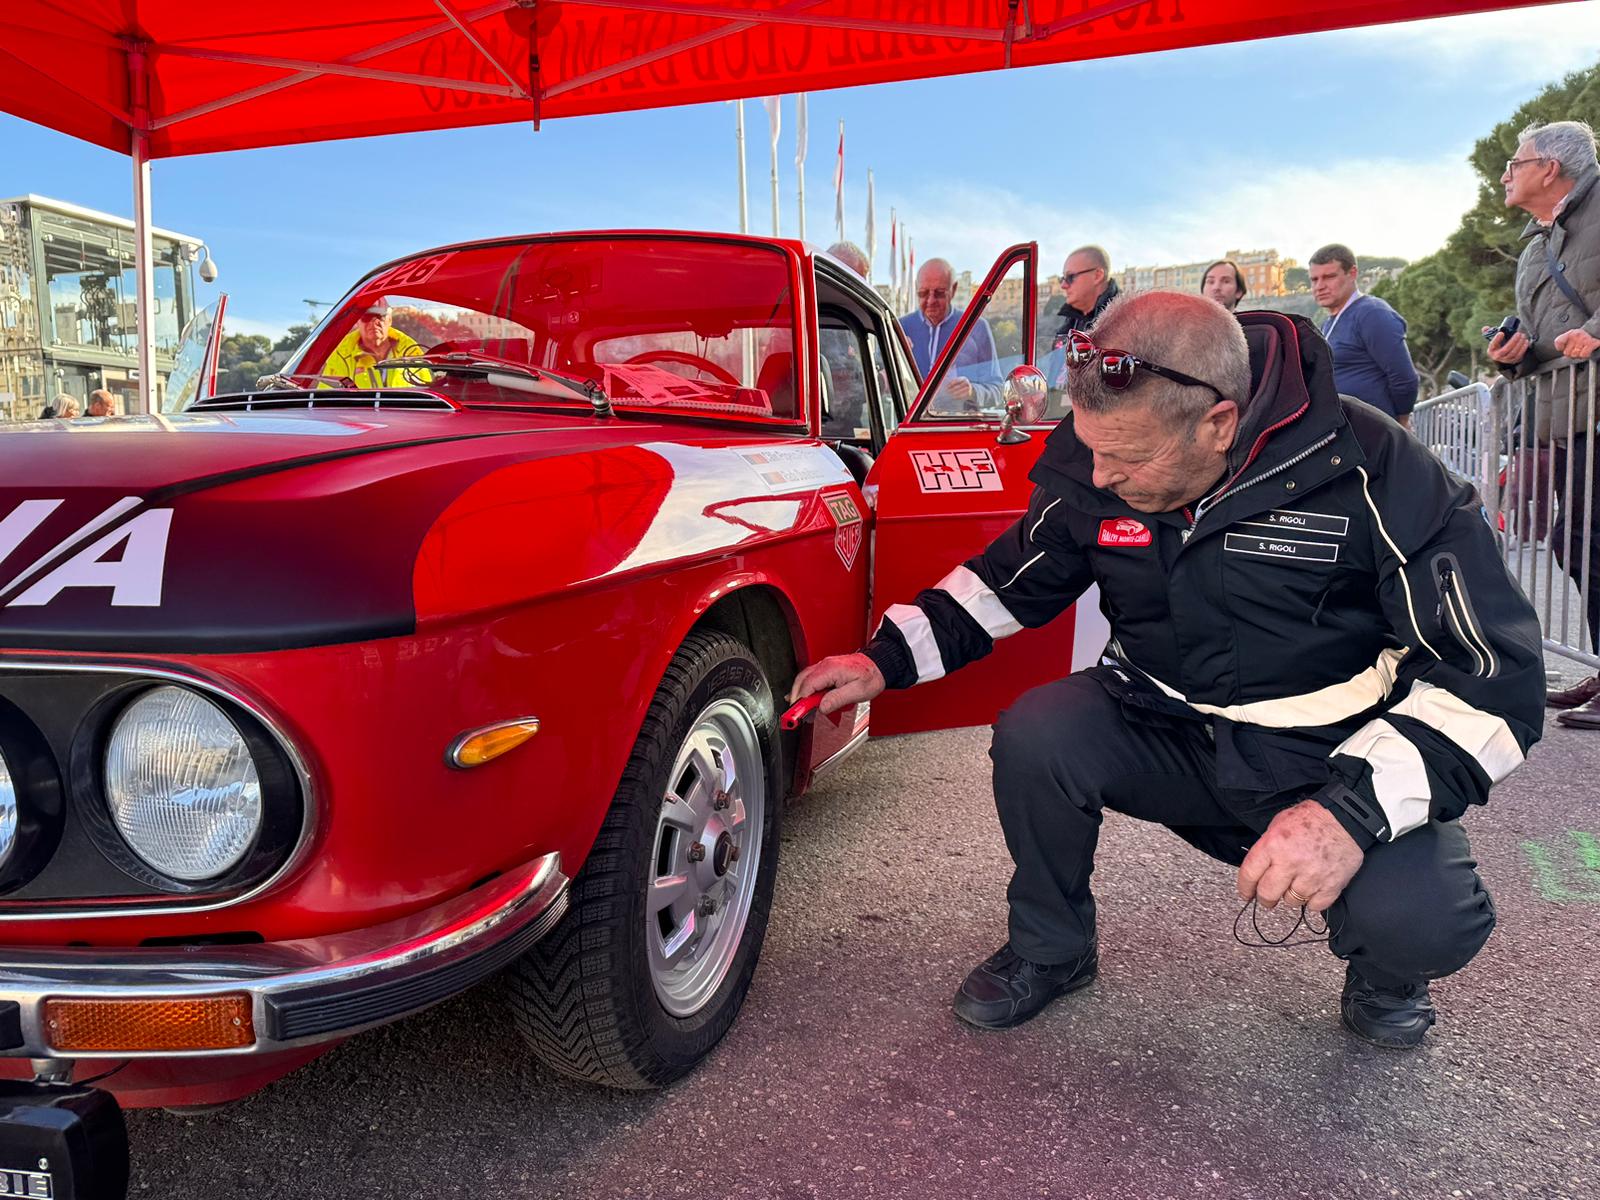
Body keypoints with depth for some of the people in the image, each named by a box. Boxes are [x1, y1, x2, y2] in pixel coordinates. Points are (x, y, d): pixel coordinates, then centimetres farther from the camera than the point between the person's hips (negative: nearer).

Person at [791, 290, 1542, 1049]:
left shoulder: (1375, 473, -21)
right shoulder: (1091, 466, -10)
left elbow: (1497, 672, -19)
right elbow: (1009, 580, 8)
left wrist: (1356, 809, -33)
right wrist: (887, 660, -2)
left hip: (1336, 761, -2)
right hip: (1167, 730, 3)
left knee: (1422, 919, -30)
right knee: (1031, 740, -25)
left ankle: (1384, 973, 12)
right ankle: (1050, 951, 5)